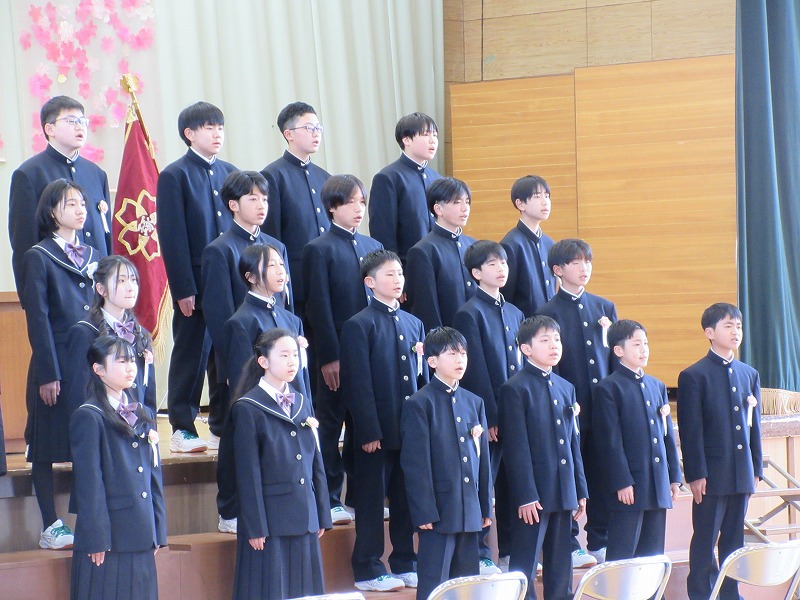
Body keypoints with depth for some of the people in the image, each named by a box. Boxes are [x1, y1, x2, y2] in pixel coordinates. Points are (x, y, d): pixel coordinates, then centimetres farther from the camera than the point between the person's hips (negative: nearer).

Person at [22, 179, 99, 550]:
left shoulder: (93, 257, 13)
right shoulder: (39, 258, -4)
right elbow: (38, 320, -8)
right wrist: (47, 375, -13)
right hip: (57, 366, -5)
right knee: (47, 448, 0)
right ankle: (50, 527, 6)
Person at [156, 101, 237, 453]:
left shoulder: (231, 174, 13)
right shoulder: (175, 176, -4)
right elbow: (172, 238, -8)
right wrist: (183, 289, -14)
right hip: (196, 285, -5)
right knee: (191, 356, 0)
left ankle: (225, 424, 15)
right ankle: (182, 429, 7)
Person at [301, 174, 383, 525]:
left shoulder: (373, 247, 13)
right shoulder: (319, 250, -5)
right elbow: (318, 308, -9)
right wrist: (328, 357, -14)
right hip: (337, 356, -5)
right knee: (330, 427, 2)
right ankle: (329, 501, 7)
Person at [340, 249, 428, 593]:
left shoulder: (413, 324, 14)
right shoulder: (359, 326, -6)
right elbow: (359, 385, -11)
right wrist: (369, 432, -16)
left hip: (411, 431, 6)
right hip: (376, 432, -6)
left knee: (406, 500, 10)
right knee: (372, 502, 1)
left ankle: (405, 564, 19)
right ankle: (368, 570, 7)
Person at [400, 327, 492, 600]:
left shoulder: (474, 402, 13)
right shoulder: (419, 404, -6)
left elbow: (483, 458, 15)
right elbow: (416, 464, -10)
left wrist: (486, 507, 12)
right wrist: (424, 513, -14)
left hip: (470, 512, 6)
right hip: (440, 511, -6)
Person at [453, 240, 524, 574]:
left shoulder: (514, 313, 14)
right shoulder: (470, 314, -8)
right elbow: (476, 371, -13)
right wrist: (490, 417, -16)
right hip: (488, 417, -7)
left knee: (512, 485, 11)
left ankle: (510, 550, 19)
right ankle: (480, 555, 5)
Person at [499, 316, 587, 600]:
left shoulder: (566, 388, 14)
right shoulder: (515, 389, -7)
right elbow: (516, 448, -11)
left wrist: (580, 490, 12)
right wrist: (525, 497, -16)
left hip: (564, 493, 7)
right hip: (533, 494, -7)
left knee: (560, 570, 10)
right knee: (524, 569, -3)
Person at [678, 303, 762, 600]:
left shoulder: (749, 374, 12)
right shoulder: (694, 376, -6)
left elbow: (754, 425, 14)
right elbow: (690, 431, -8)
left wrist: (756, 469, 10)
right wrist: (696, 474, -12)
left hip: (742, 473, 5)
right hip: (712, 474, -5)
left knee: (734, 539, 10)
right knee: (705, 540, 0)